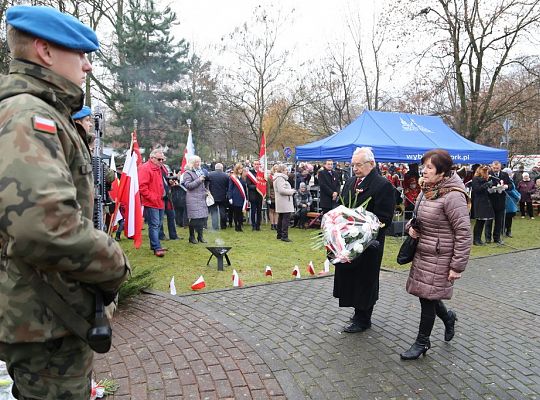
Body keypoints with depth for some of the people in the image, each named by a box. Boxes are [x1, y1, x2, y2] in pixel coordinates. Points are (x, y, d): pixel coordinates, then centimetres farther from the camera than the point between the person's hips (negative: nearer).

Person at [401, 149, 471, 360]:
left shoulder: (453, 196, -20)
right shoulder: (427, 191, 6)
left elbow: (463, 234, -19)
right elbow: (417, 216, 22)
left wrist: (457, 266, -18)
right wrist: (411, 226, -1)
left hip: (440, 258, -8)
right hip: (422, 253, 8)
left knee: (428, 298, 3)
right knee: (425, 294, 16)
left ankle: (422, 342, 21)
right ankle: (448, 317, 45)